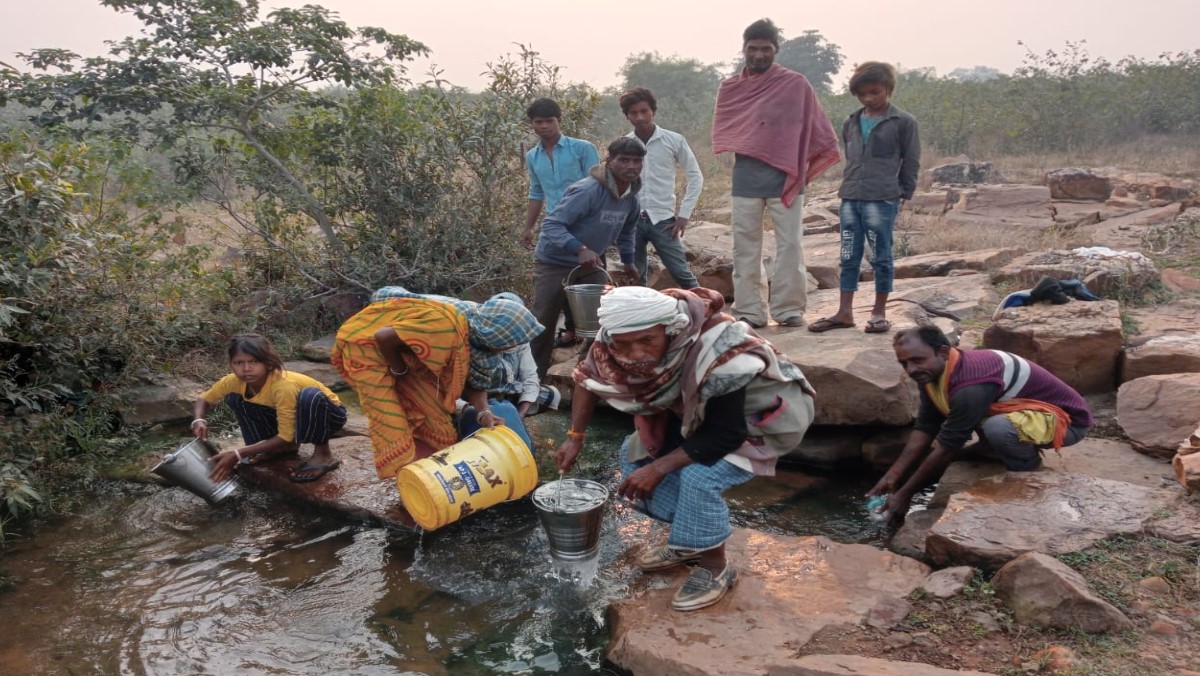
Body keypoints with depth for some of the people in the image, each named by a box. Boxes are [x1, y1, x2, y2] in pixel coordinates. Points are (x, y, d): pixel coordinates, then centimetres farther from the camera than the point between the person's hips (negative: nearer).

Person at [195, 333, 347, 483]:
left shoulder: (283, 386, -37)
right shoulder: (235, 381, -18)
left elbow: (285, 437, -32)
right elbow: (204, 399, 0)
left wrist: (238, 455, -35)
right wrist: (199, 421, -23)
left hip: (328, 414, -6)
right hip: (292, 415, 6)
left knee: (310, 396, -40)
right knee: (234, 398, -7)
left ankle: (323, 454, -18)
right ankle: (286, 447, 3)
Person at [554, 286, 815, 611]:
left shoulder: (718, 355, -40)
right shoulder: (617, 343, -22)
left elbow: (726, 434, -32)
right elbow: (589, 378, -1)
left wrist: (657, 468, -28)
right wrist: (575, 436, -6)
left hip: (763, 414, -7)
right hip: (698, 410, 7)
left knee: (699, 476, -27)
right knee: (635, 451, 0)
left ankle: (715, 567, -1)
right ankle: (688, 542, 15)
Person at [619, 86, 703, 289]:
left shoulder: (674, 140, -2)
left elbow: (695, 177, 4)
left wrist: (684, 214, -2)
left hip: (662, 219, -2)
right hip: (631, 220, 2)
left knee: (681, 273, -4)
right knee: (634, 278, 8)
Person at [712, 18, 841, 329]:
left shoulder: (796, 84, 0)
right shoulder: (730, 88, 9)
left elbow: (816, 130, 3)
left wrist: (803, 166, 0)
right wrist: (738, 150, 4)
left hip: (785, 176, -2)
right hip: (746, 176, 3)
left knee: (790, 244, -1)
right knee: (745, 246, 3)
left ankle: (790, 309, 6)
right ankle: (749, 312, 10)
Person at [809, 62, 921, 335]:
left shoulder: (903, 123, 0)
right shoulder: (851, 123, 14)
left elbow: (911, 162, 2)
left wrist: (902, 192, 0)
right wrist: (850, 186, 14)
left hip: (882, 201, -5)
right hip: (850, 200, 5)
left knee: (881, 257, 2)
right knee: (849, 257, 7)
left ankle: (879, 312, 13)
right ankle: (844, 312, 13)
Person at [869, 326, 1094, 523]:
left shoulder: (970, 385, -34)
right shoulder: (933, 372, -8)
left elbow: (946, 448, -28)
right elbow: (925, 427, -3)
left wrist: (904, 494, -20)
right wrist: (892, 476, -9)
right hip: (1025, 409, 9)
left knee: (998, 428, -35)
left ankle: (1029, 469, -5)